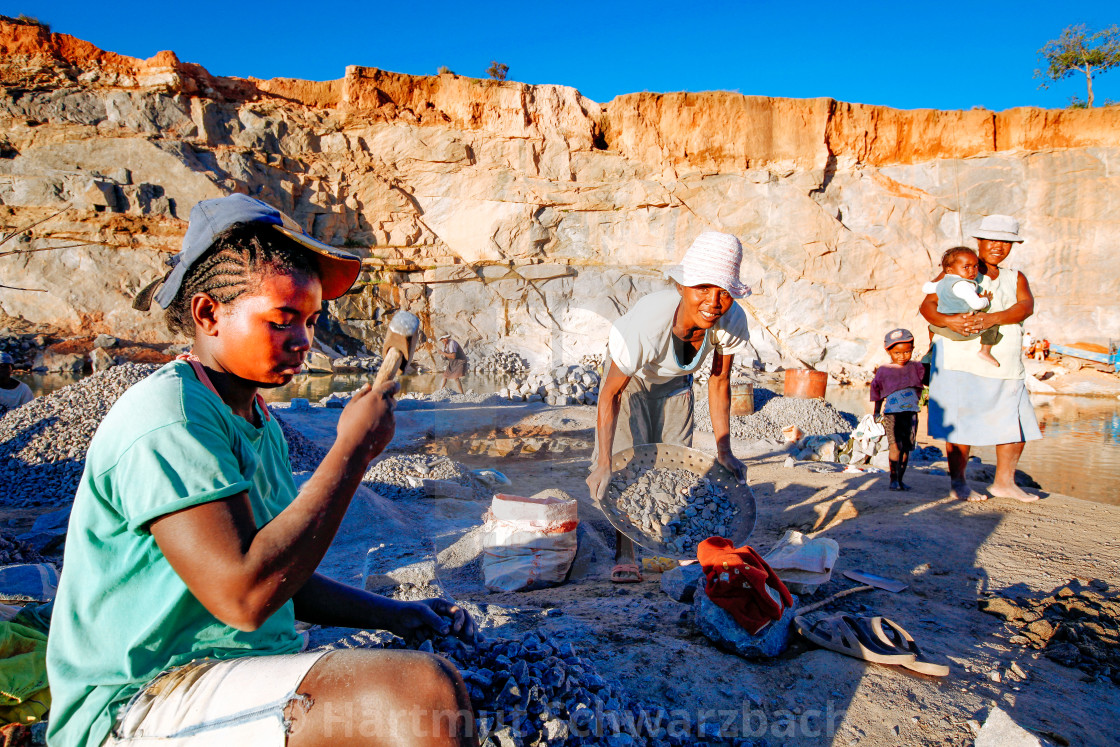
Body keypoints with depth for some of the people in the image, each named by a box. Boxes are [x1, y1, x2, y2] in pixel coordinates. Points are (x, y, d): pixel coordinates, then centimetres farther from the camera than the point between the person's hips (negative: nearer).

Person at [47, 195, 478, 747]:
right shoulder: (167, 420, -19)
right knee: (428, 693, -27)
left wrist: (394, 614, 8)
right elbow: (244, 595, -28)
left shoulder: (259, 424, 12)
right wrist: (353, 448, -22)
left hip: (248, 672, 9)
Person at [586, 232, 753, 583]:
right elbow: (611, 394, -32)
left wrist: (723, 450, -12)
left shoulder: (732, 321, -33)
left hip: (675, 382, 4)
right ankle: (625, 557, 4)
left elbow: (719, 383, -14)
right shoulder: (647, 323, -45)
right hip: (629, 377, -3)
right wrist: (603, 465, -33)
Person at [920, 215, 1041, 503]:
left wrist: (992, 318, -26)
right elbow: (927, 305, -9)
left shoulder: (1016, 278, 15)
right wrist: (948, 320, -31)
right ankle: (958, 483, 9)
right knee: (961, 423, -4)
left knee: (1017, 424, 7)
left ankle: (1004, 481, 22)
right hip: (962, 361, -5)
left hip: (1006, 366, 5)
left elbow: (1026, 306, -6)